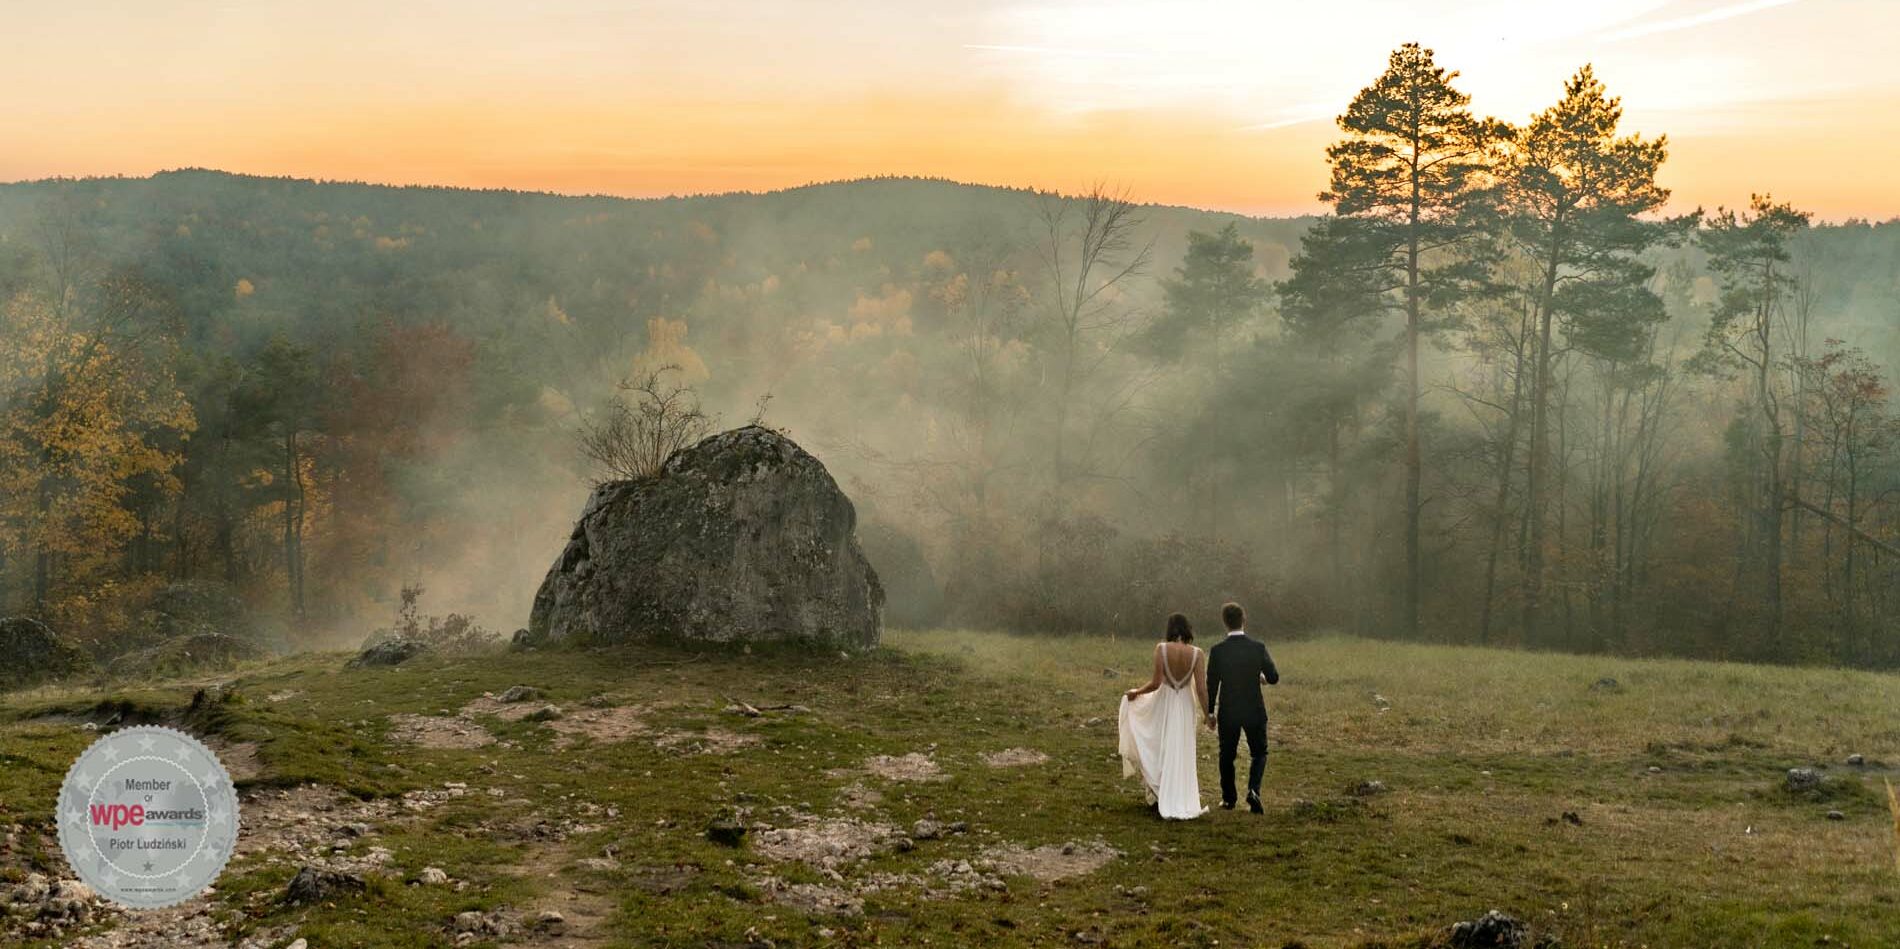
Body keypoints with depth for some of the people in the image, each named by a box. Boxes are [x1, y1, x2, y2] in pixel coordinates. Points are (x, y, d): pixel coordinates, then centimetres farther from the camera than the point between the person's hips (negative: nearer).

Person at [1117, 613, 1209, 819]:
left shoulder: (1161, 648, -13)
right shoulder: (1197, 653, -9)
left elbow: (1156, 683, -15)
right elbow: (1201, 688, -11)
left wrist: (1136, 692, 2)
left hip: (1164, 704, -1)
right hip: (1186, 705, 1)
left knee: (1161, 752, 15)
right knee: (1183, 755, 14)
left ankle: (1160, 797, 18)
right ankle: (1184, 802, 17)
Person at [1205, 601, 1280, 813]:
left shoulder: (1217, 650, -10)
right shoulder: (1258, 647, -10)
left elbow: (1212, 684, -5)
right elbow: (1274, 678, -5)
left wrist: (1210, 713, 5)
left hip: (1227, 712, 0)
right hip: (1254, 710, 0)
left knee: (1227, 755, 15)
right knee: (1259, 753, 14)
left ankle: (1228, 798, 21)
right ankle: (1253, 790, -8)